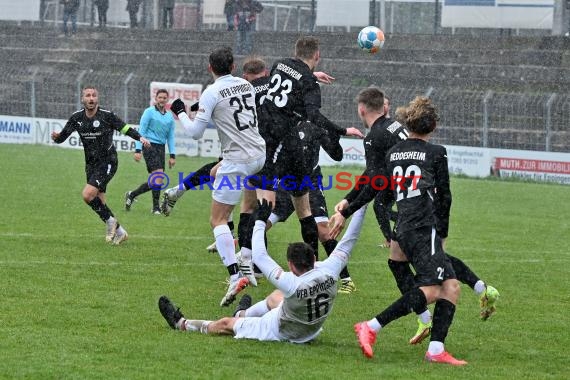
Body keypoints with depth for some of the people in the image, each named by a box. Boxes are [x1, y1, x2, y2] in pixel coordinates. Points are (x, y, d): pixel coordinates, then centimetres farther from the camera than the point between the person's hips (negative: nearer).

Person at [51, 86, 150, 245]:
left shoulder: (107, 116, -13)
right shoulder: (77, 118, 0)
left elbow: (125, 128, -5)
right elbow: (62, 136, 0)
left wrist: (140, 138, -22)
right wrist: (56, 137, -23)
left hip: (107, 162, -6)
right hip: (91, 164, 6)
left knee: (87, 195, -21)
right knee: (99, 203, 7)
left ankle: (110, 220, -1)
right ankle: (118, 232, 22)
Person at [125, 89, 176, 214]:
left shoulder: (170, 116, 13)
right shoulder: (149, 112, -3)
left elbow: (171, 137, 18)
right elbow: (141, 131, -5)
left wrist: (172, 155, 11)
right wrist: (137, 150, -12)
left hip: (161, 148, 6)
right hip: (150, 146, -6)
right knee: (158, 175, -17)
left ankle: (131, 195, 22)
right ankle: (156, 207, -9)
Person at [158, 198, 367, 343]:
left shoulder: (292, 284, -39)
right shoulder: (328, 272, -26)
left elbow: (260, 258, -30)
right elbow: (347, 243, -16)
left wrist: (260, 221, -19)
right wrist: (361, 205, -11)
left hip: (283, 333, -6)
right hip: (311, 330, 6)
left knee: (226, 323, 13)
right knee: (276, 296, 33)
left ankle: (182, 324, 34)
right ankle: (243, 314, 61)